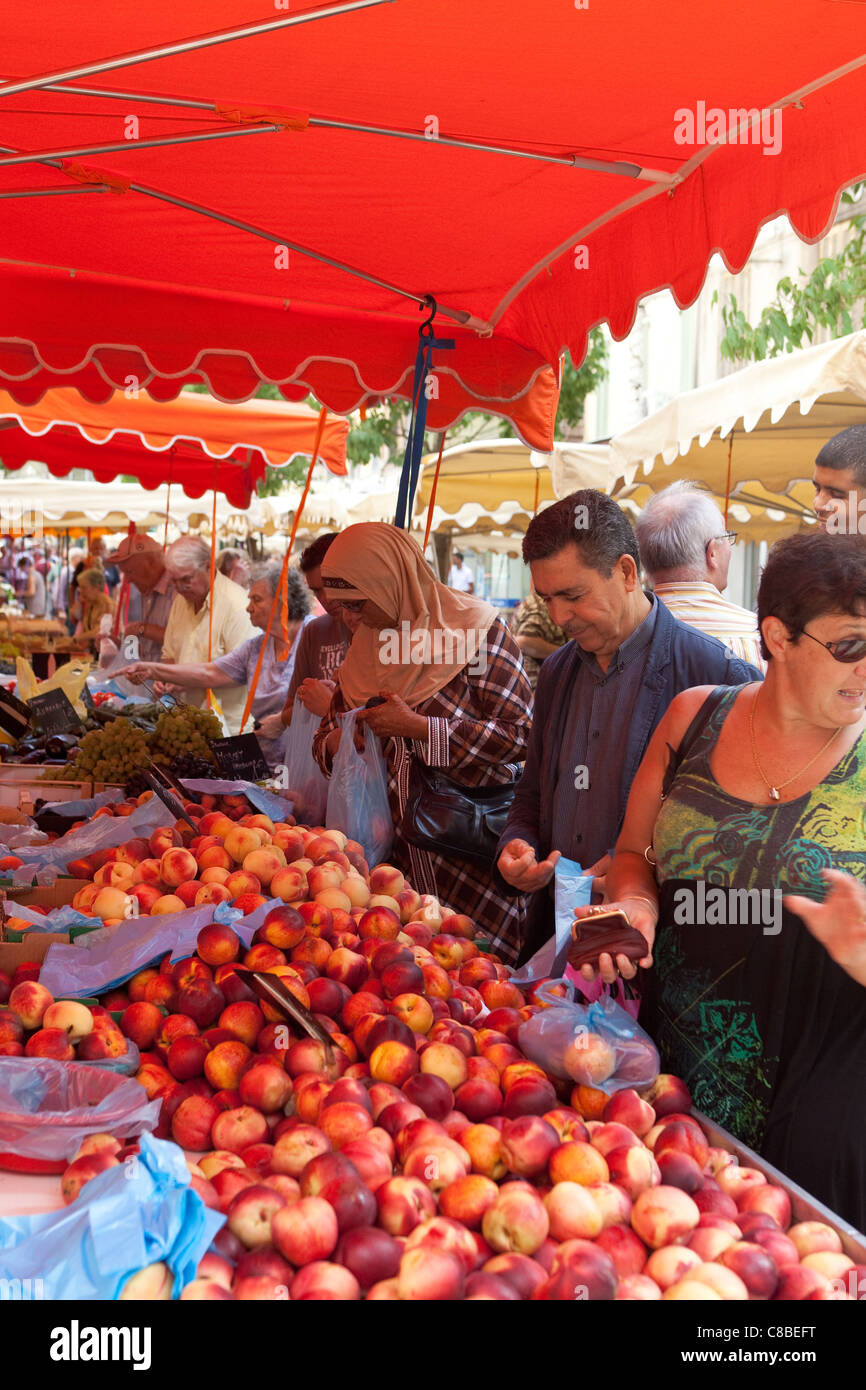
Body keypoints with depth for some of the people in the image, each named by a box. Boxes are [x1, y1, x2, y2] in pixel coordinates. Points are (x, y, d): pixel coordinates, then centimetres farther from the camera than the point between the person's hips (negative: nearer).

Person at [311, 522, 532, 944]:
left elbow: (522, 736, -17)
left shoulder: (474, 629, -10)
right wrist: (337, 743, -9)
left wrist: (418, 727, -21)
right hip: (396, 853, 5)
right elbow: (326, 739, 16)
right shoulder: (367, 644, 8)